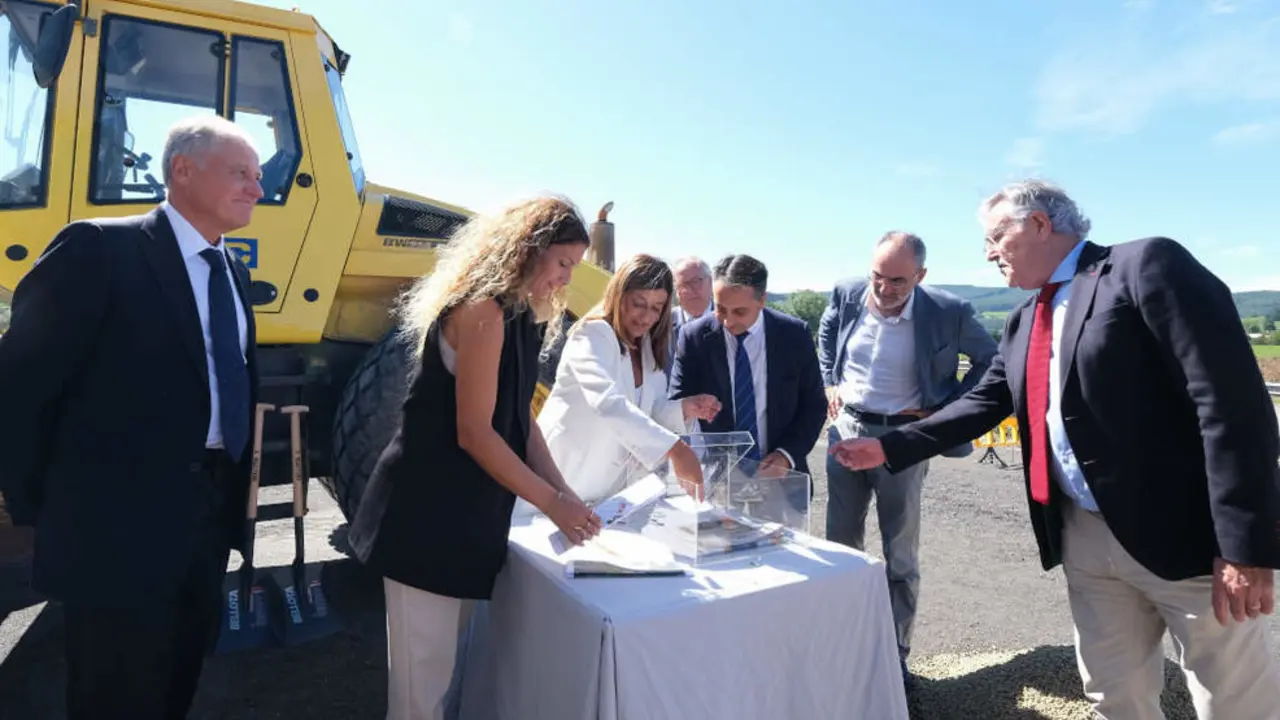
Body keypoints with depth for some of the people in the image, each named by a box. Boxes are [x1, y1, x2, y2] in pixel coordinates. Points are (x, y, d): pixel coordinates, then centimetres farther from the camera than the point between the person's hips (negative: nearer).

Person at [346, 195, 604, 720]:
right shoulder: (483, 311, -20)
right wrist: (550, 502, -17)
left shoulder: (518, 315, 10)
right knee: (422, 673, 5)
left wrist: (561, 490, -1)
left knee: (448, 661, 21)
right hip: (428, 511, -9)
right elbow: (473, 432, -23)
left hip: (469, 511, 9)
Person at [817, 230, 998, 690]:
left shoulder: (948, 312, -15)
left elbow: (992, 359, 1)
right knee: (841, 545, 13)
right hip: (847, 428, 3)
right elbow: (826, 332, 17)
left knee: (900, 556, 7)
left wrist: (948, 410, -6)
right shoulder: (847, 294, -6)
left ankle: (895, 655, 22)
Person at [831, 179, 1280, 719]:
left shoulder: (1145, 264, -11)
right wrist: (889, 447, 7)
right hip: (1083, 536, 7)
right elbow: (982, 405, 14)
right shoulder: (1024, 320, 13)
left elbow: (1230, 395, -18)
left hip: (1182, 533, -6)